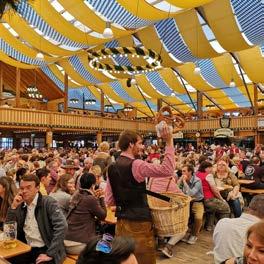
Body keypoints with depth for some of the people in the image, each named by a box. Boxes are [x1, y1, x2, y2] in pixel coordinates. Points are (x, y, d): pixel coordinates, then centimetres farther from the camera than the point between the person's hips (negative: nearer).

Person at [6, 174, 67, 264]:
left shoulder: (48, 202, -12)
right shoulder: (20, 205, 6)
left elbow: (61, 226, -21)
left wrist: (50, 254, -23)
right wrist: (13, 207, -7)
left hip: (45, 249, -5)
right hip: (27, 249, 5)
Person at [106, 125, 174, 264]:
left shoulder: (112, 168, 4)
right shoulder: (136, 165, -18)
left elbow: (109, 201, 7)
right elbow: (167, 170, -22)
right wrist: (169, 143, -19)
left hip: (121, 221, 7)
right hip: (139, 221, -7)